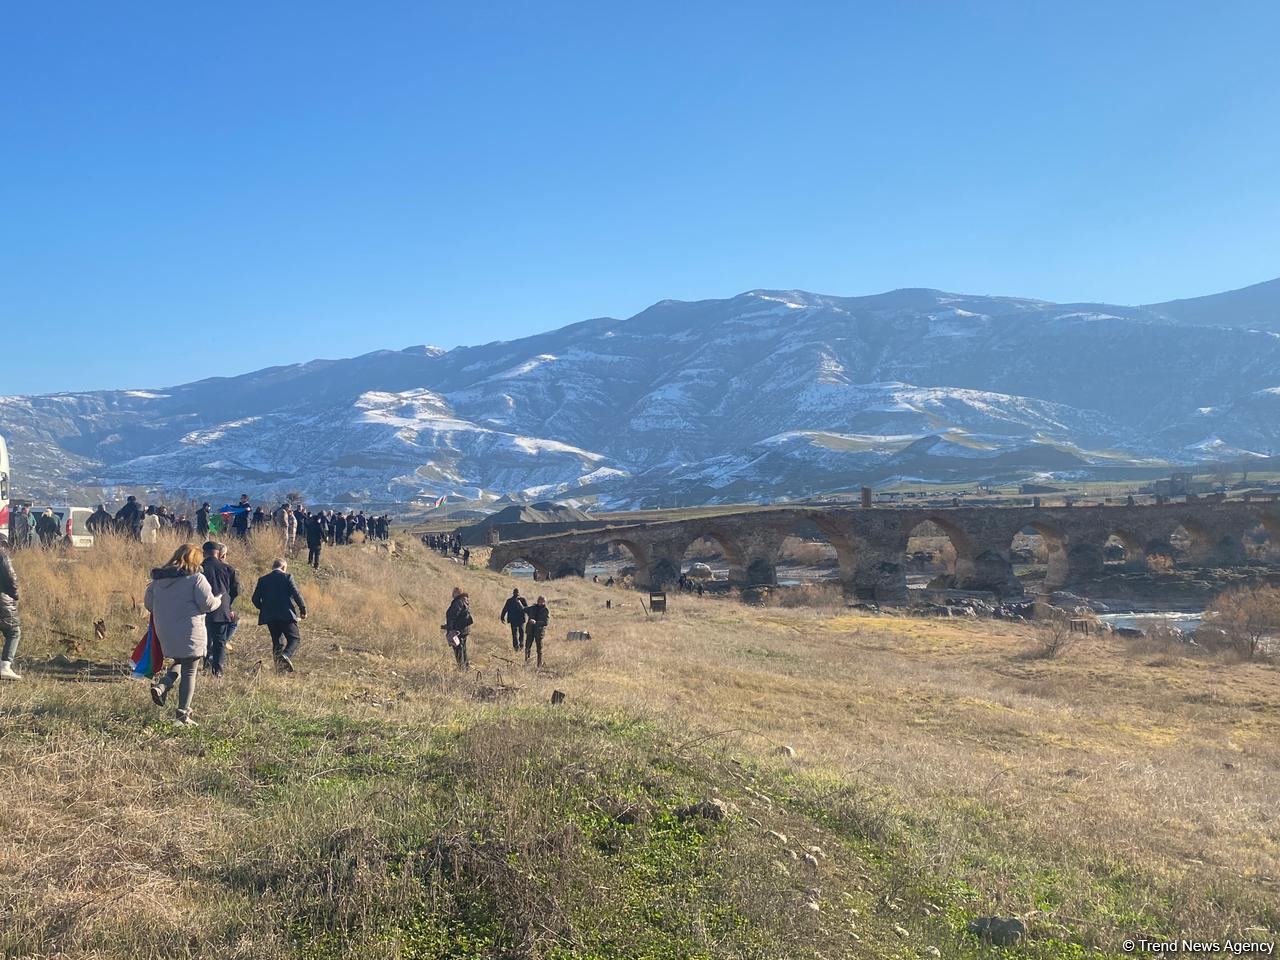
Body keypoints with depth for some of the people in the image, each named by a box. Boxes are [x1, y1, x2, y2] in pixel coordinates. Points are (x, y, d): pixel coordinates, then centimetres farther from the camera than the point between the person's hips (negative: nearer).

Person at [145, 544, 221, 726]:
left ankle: (161, 687, 1)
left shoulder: (158, 578, 7)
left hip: (165, 633, 6)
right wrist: (218, 600, 6)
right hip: (189, 633, -6)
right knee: (189, 672, 4)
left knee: (179, 664, 26)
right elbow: (208, 603, -15)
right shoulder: (196, 578, -12)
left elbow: (148, 603, 12)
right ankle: (183, 713, 4)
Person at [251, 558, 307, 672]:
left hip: (269, 617, 4)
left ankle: (279, 666, 8)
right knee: (295, 638, -1)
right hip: (286, 615, -4)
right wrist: (303, 610, 1)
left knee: (277, 641, 14)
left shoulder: (263, 580, 9)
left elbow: (255, 599, 7)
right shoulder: (287, 577, -1)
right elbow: (296, 594, -8)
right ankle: (286, 655, -28)